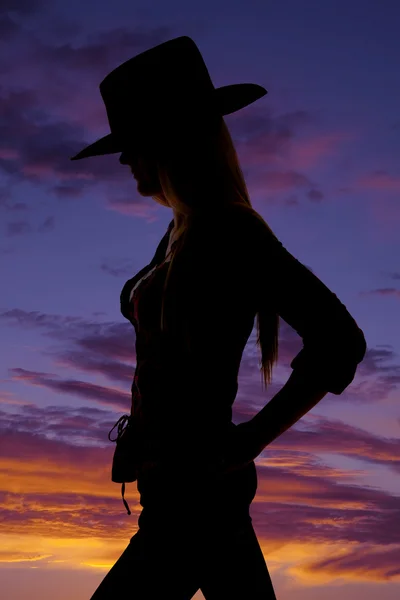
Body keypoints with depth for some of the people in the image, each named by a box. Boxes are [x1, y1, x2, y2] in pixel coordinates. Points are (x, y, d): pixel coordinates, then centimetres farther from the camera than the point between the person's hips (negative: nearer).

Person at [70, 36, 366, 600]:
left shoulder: (230, 232, -16)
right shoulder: (182, 234, 11)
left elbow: (339, 340, -23)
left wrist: (246, 442, -17)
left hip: (195, 491, -10)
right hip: (174, 484, 10)